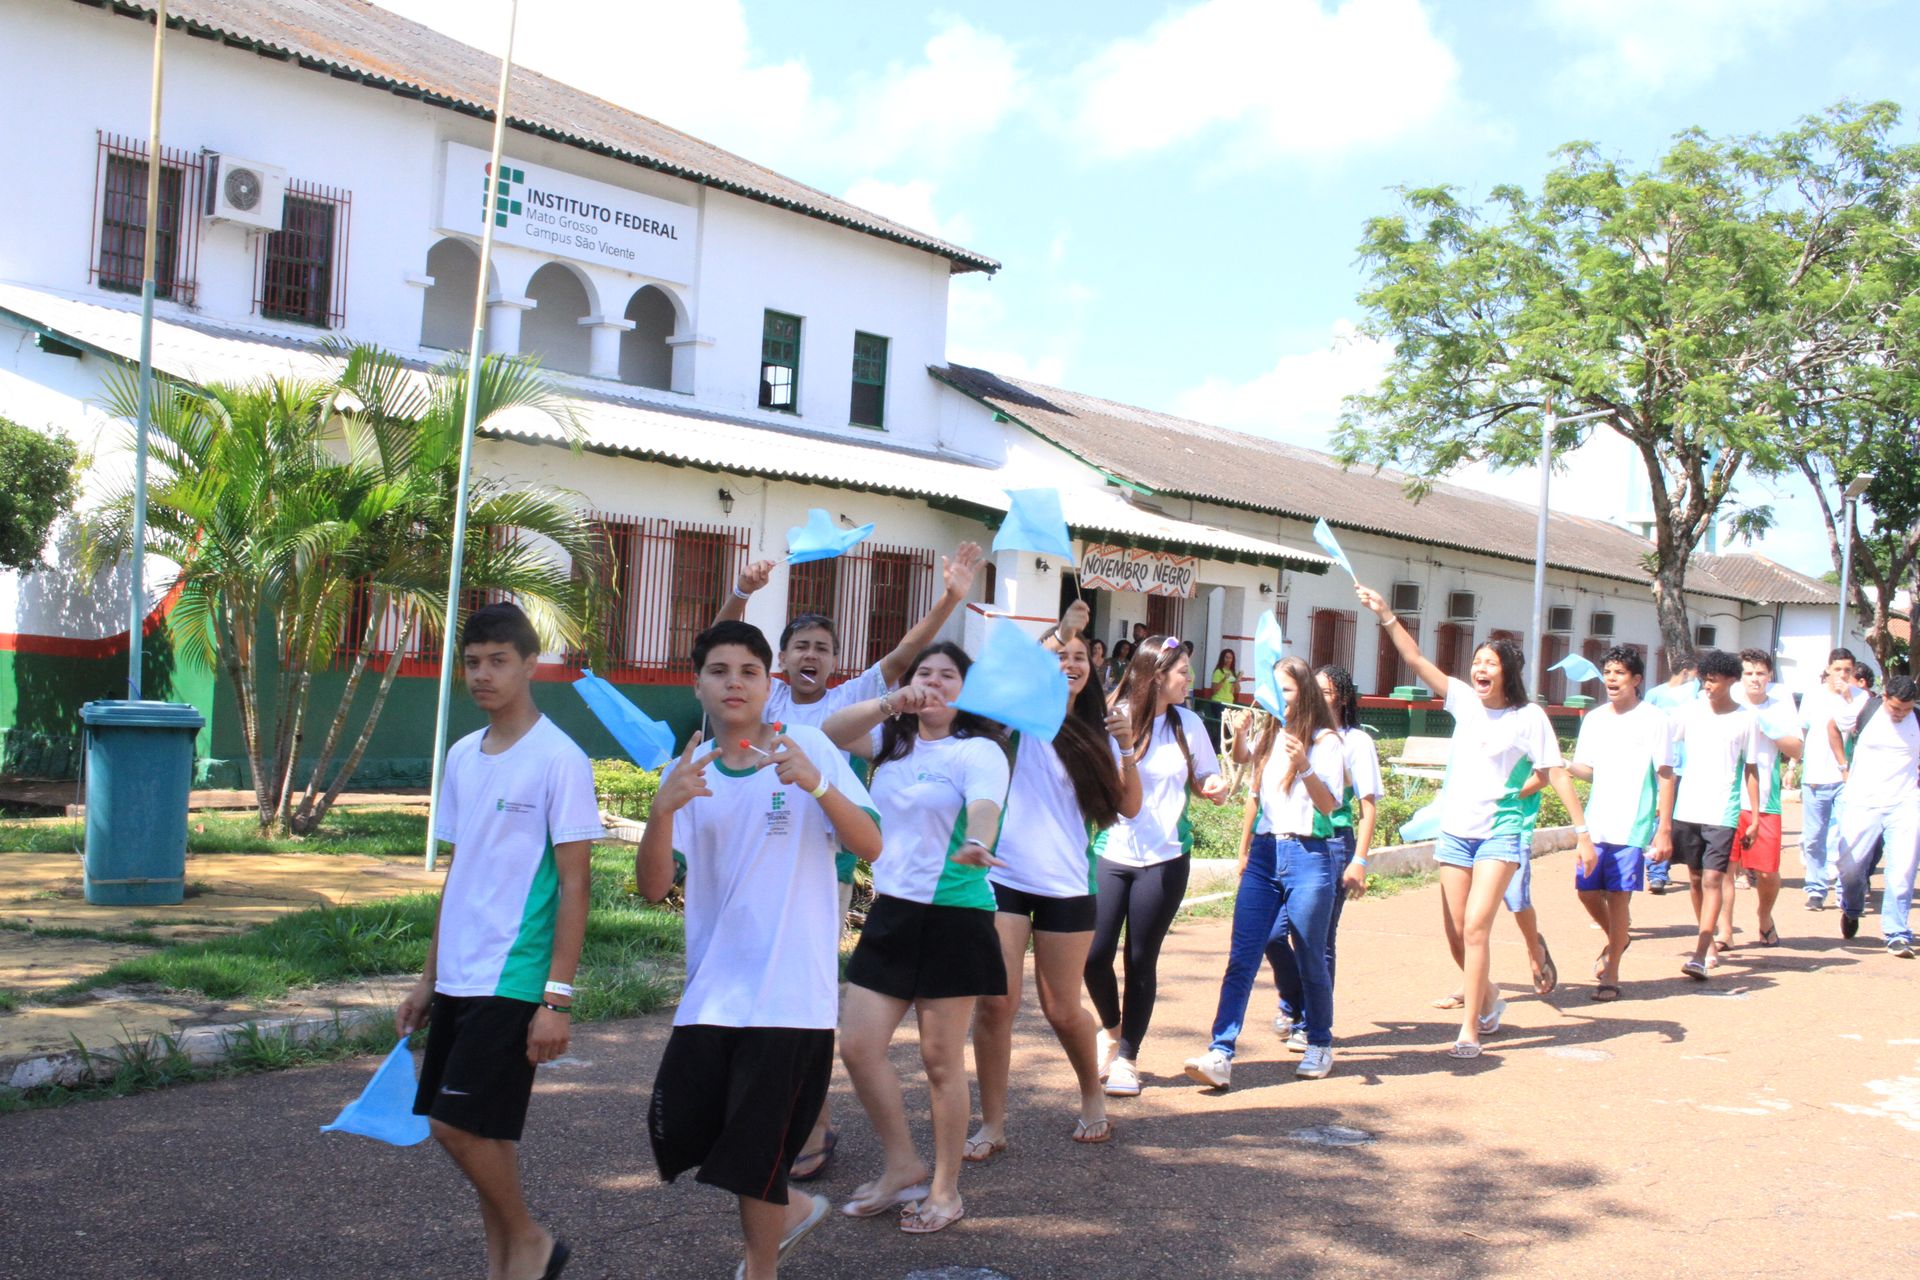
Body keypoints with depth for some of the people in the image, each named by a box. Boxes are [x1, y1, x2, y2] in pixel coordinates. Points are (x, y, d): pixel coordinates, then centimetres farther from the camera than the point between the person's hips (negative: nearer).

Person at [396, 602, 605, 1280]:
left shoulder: (559, 759, -11)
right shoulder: (462, 756, 11)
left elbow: (574, 882, -12)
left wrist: (557, 997, -16)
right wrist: (428, 980, 17)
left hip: (513, 980, -7)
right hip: (457, 978, 7)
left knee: (459, 1123, -9)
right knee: (482, 1129, 11)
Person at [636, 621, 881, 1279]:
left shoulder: (808, 745, -4)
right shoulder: (689, 771, 6)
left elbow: (870, 846, -11)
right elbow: (653, 886, -5)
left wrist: (815, 783, -27)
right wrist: (663, 809, -23)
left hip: (790, 995, -4)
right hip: (711, 994, 4)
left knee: (755, 1156, 2)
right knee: (677, 1137, 8)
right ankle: (786, 1209, 34)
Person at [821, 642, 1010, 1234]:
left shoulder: (978, 751, -7)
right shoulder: (893, 742, 12)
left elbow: (985, 805, -26)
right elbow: (832, 732, -4)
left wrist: (977, 844, -49)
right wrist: (889, 704, -21)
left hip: (954, 916, -6)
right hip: (891, 912, 6)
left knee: (942, 1060, 3)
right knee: (858, 1046, 3)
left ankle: (945, 1189, 19)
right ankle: (902, 1167, 22)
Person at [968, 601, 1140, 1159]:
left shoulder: (1095, 733, 11)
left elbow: (1128, 807, 6)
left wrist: (1126, 751, -8)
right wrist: (1059, 632, -21)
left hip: (1066, 887, 2)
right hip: (1004, 878, -2)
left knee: (1062, 1010, 8)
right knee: (996, 1002, -8)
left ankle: (1093, 1097, 34)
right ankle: (992, 1125, 5)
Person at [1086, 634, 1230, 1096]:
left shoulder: (1187, 723, 3)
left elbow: (1207, 779, 14)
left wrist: (1216, 787, -8)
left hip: (1165, 858, 2)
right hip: (1112, 853, -1)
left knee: (1141, 960, 5)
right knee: (1093, 955, -4)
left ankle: (1127, 1058, 19)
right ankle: (1112, 1028, 27)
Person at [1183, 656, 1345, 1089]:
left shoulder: (1325, 741, -3)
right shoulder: (1268, 737, 15)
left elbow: (1329, 805, -15)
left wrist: (1305, 768, -30)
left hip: (1308, 856, -5)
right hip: (1265, 853, 5)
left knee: (1310, 959, 7)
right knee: (1241, 957, -6)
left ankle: (1320, 1044, 28)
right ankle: (1221, 1054, -12)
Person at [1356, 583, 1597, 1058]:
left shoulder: (1529, 717, -6)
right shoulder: (1465, 701, 4)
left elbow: (1557, 774, -5)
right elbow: (1416, 659, -1)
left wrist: (1582, 831, -8)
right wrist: (1385, 616, -10)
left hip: (1499, 833, -4)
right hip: (1455, 831, 4)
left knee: (1476, 926, -16)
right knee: (1458, 931, 9)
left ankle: (1469, 1028, -13)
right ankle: (1488, 999, 34)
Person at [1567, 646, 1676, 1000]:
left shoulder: (1654, 720, -5)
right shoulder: (1594, 719, 11)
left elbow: (1666, 777, -5)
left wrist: (1664, 829, -10)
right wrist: (1568, 766, -9)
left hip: (1633, 826, -5)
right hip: (1596, 823, 5)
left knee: (1618, 896, -4)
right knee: (1586, 890, 5)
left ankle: (1610, 976, 7)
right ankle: (1616, 938, 34)